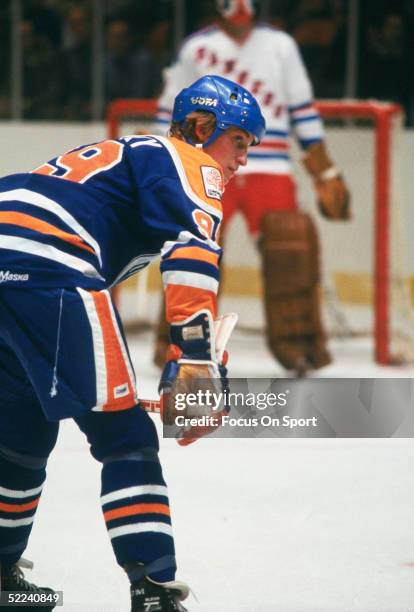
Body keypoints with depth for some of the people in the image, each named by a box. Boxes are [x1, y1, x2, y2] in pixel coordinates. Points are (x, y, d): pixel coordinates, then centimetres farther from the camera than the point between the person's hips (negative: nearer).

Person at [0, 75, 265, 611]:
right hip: (47, 269, -9)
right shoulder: (190, 163, 7)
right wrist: (196, 354, -21)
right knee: (125, 436, -7)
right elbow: (191, 249, -12)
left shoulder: (129, 155, 34)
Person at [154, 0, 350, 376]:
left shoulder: (280, 46, 8)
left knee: (291, 251, -10)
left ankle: (296, 342, 1)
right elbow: (171, 111, 10)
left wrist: (326, 174, 8)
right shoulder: (196, 49, 5)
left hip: (270, 172, 1)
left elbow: (303, 111, 10)